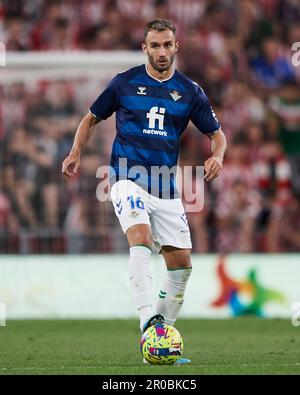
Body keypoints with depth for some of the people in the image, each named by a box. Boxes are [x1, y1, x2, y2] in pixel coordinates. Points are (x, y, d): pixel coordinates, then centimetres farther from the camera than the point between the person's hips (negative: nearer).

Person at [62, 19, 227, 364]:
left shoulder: (190, 91, 6)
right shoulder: (124, 82, 2)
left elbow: (216, 133, 11)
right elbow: (92, 118, 13)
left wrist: (217, 155, -12)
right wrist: (76, 152, -3)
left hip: (166, 188, 4)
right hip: (128, 178, -4)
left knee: (181, 262, 3)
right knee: (140, 238, -29)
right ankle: (147, 317, -40)